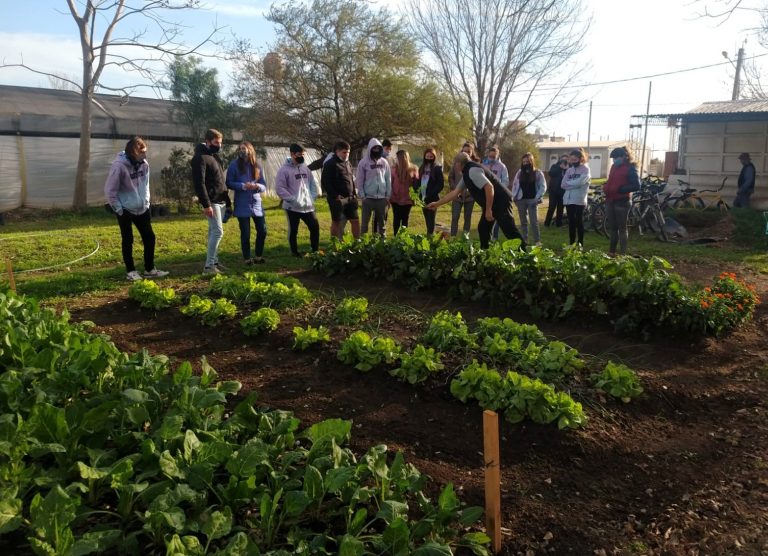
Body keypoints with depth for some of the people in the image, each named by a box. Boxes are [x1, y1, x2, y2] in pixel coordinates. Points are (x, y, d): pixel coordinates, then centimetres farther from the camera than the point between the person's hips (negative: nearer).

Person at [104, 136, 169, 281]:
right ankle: (130, 271, 15)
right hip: (126, 210, -6)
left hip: (142, 209, 6)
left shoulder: (144, 164, -1)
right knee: (128, 241, 4)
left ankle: (150, 269, 19)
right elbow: (109, 190, -15)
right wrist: (118, 208, -11)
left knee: (149, 238, 7)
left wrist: (146, 202, 10)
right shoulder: (119, 166, -20)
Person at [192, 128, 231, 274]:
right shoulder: (200, 158, -15)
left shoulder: (215, 155, 14)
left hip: (221, 201, 9)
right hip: (212, 202, -9)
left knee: (213, 231, 12)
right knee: (218, 231, -12)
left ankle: (214, 261, 18)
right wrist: (206, 204, -25)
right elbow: (199, 183, -21)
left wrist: (226, 199, 18)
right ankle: (209, 266, -9)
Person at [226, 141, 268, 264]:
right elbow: (229, 183, -5)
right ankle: (247, 258, 16)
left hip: (257, 204, 3)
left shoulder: (256, 166, 6)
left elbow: (264, 186, 6)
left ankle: (258, 256, 22)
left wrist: (257, 186, -16)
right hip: (242, 206, -3)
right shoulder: (234, 165, -4)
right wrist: (243, 186, -19)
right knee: (245, 233, 2)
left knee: (262, 231, 6)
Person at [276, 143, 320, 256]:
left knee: (315, 227, 7)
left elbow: (312, 183, 18)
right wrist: (293, 200, -17)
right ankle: (295, 252, 21)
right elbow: (279, 188, -14)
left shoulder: (305, 167, 10)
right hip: (293, 207, -5)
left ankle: (315, 250, 21)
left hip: (308, 206, 6)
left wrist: (313, 197, 4)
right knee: (293, 231, 6)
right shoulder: (284, 169, -10)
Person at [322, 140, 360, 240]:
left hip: (350, 198, 7)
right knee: (336, 222, 2)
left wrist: (354, 194, 10)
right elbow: (325, 182, -15)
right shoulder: (330, 164, -9)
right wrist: (334, 196, -18)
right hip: (338, 199, -7)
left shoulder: (347, 163, 15)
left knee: (355, 221, 7)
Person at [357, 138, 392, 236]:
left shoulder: (384, 162, 7)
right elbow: (359, 180, -4)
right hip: (368, 197, -3)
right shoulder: (364, 162, -3)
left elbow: (388, 180, 9)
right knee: (365, 221, 2)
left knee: (382, 222, 11)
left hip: (382, 197, 3)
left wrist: (388, 196, 3)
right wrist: (362, 196, -9)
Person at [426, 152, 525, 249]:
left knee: (510, 232, -14)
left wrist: (488, 209, -25)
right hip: (491, 204, 11)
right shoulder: (466, 174, 15)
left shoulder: (472, 170, -18)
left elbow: (489, 187, -27)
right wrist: (437, 203, 23)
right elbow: (455, 193, 21)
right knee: (483, 229, 14)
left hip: (501, 203, -11)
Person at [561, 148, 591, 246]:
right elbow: (563, 184, 4)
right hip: (568, 200, 5)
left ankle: (580, 244, 6)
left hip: (579, 200, -5)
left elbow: (579, 182, -18)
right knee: (571, 222, 9)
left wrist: (569, 183, -3)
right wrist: (574, 183, -10)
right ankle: (571, 244, 16)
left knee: (579, 222, 0)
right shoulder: (569, 170, 13)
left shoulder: (585, 169, -3)